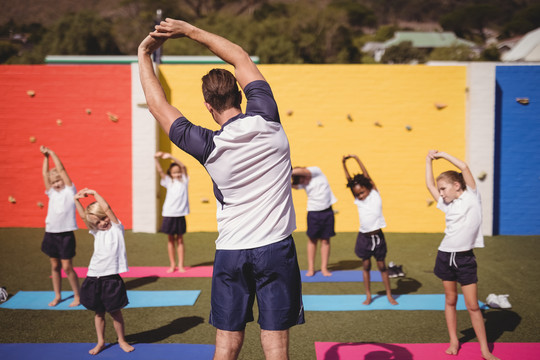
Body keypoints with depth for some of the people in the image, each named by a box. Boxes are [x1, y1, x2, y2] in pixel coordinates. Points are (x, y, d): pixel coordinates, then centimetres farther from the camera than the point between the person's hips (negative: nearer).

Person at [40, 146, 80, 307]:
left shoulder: (69, 191, -2)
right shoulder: (52, 193, 11)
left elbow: (61, 170, -7)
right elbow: (45, 174, 5)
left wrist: (52, 153, -4)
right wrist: (45, 156, 0)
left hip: (66, 234, -5)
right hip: (51, 233, 5)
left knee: (67, 267, -4)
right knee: (55, 266, 11)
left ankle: (77, 296, 9)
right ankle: (57, 295, 23)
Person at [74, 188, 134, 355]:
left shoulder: (116, 228, -2)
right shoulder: (96, 232, 11)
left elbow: (107, 208, -10)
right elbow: (83, 216, 7)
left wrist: (94, 193, -5)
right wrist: (76, 199, -3)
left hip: (111, 277, -4)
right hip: (93, 277, 4)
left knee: (115, 311, 5)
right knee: (98, 312, 12)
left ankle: (121, 340, 22)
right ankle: (100, 342, 25)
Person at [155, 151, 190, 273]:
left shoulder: (183, 180, 3)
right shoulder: (168, 182, 5)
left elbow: (183, 166, -11)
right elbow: (160, 171, -8)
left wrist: (171, 157, -21)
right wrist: (156, 159, -24)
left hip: (180, 214, 0)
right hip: (169, 214, 1)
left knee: (180, 240, 5)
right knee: (171, 240, 7)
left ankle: (181, 265, 9)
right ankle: (172, 265, 14)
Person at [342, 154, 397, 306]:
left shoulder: (375, 195, -3)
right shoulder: (358, 201, 4)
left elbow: (367, 176, -8)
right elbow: (349, 180, 1)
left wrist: (356, 158, -10)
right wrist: (344, 164, -4)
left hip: (377, 236, -3)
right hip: (363, 236, 3)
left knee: (382, 266, 6)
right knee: (366, 266, 9)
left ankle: (389, 295, 16)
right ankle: (368, 295, 19)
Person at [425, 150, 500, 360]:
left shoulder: (472, 196, -1)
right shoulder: (448, 205, 10)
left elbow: (464, 167, -8)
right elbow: (429, 185, 15)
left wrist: (443, 154, 0)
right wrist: (429, 160, 15)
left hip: (465, 258, -4)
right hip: (446, 256, 5)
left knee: (473, 305, -2)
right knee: (450, 300, 12)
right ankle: (454, 341, 24)